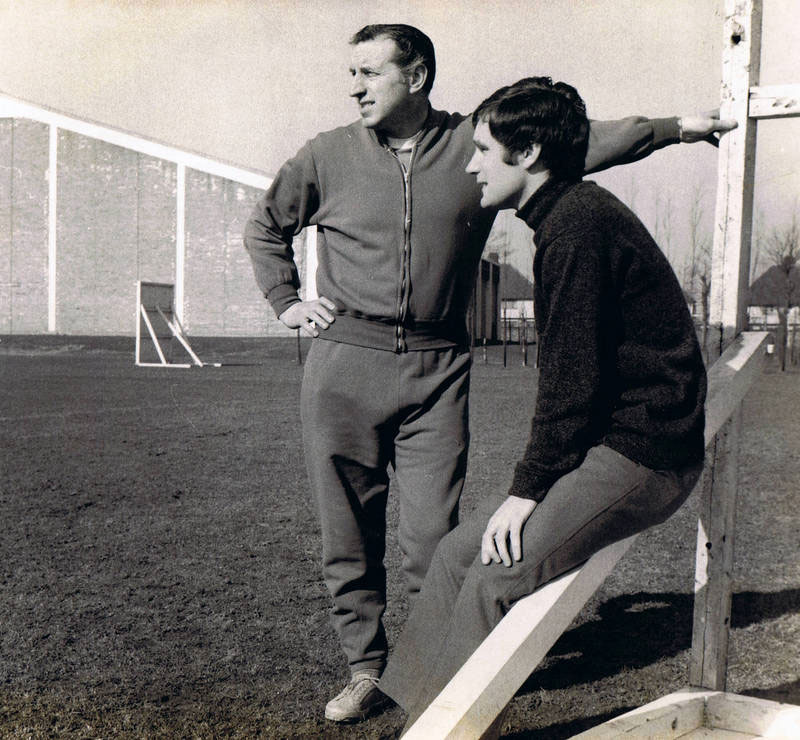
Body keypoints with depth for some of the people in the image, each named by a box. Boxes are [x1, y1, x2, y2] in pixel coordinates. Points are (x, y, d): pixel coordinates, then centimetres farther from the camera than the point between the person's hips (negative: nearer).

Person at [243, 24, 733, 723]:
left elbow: (581, 141, 6)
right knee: (349, 536, 6)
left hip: (437, 371, -1)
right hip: (344, 366, 1)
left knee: (433, 538, -1)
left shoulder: (477, 143, 4)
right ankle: (366, 670, 23)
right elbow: (264, 226, 21)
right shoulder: (328, 155, 7)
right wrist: (287, 303, 10)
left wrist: (682, 126, 3)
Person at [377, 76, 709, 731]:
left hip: (638, 456, -10)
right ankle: (415, 711, 12)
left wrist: (527, 488, -14)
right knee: (457, 553, 5)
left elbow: (573, 378, -20)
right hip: (607, 440, 10)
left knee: (494, 579, -17)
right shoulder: (575, 212, 14)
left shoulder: (576, 225, -18)